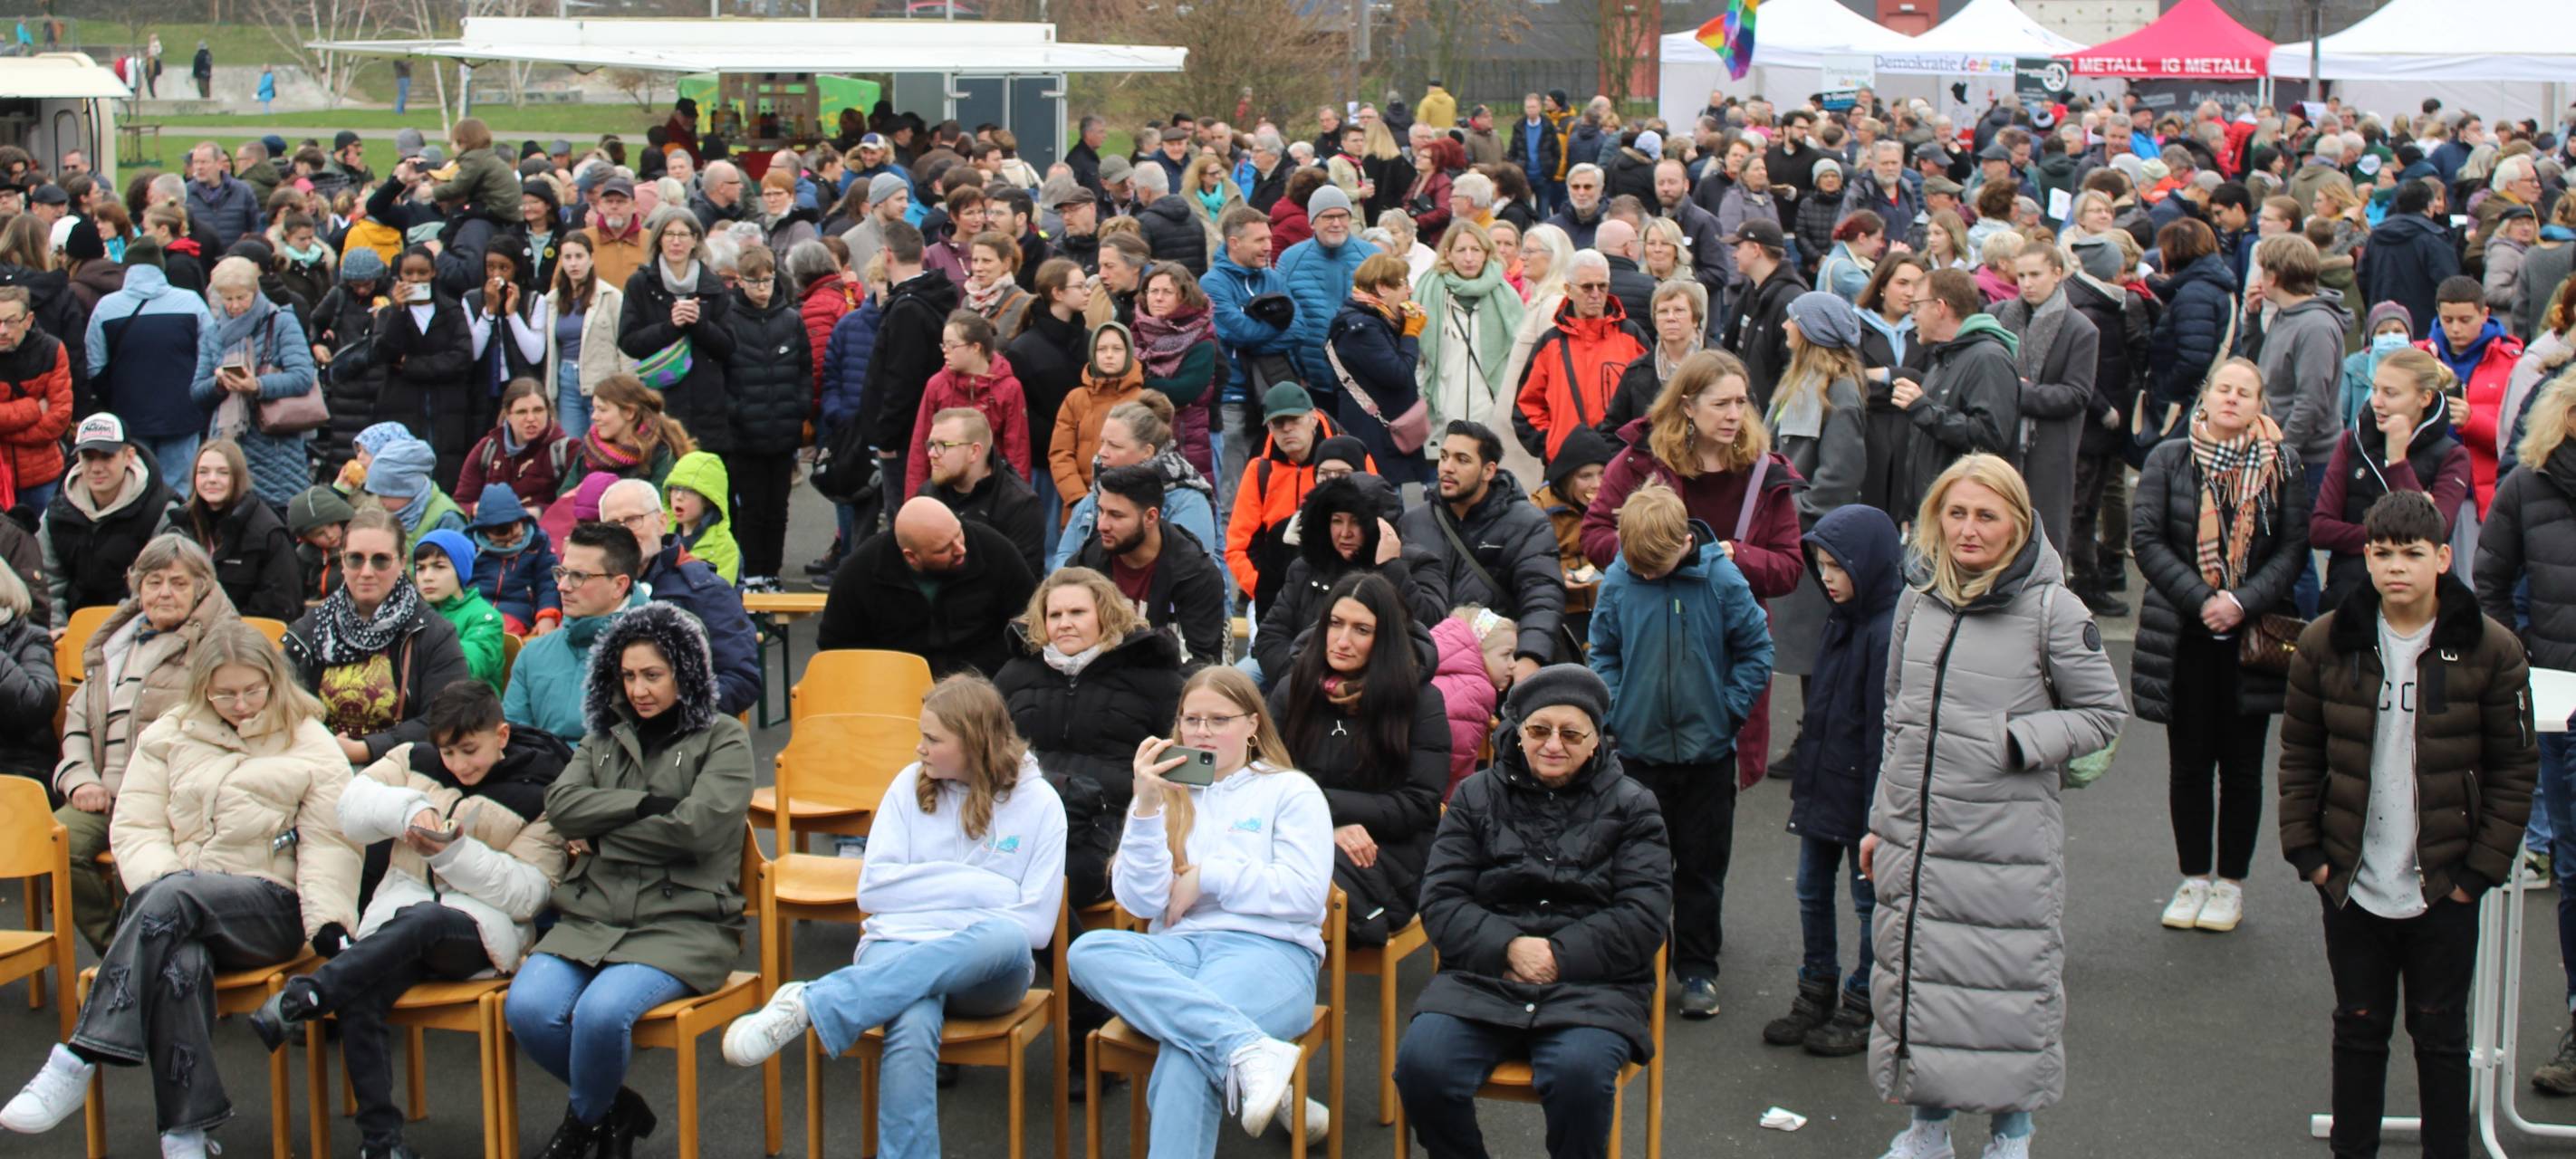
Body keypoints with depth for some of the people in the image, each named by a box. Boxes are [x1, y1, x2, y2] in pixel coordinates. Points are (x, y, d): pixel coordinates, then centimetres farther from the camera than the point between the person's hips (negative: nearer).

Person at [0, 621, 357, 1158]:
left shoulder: (309, 743, 12)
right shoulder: (167, 737, 19)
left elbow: (330, 844, 3)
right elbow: (135, 827, 10)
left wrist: (328, 921, -11)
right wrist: (162, 882, -11)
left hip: (270, 908, -2)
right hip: (177, 905, 2)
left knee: (170, 900, -35)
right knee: (180, 965, -37)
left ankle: (78, 1062, -38)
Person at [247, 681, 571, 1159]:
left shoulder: (536, 793, 2)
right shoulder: (416, 762, 15)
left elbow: (527, 894, -7)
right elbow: (351, 808, 5)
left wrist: (451, 850, -18)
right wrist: (407, 809, -14)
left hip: (483, 929, -3)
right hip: (399, 915, 3)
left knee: (422, 920, -40)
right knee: (356, 1001, -29)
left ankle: (301, 997, -45)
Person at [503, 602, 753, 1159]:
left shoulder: (723, 740, 6)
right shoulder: (606, 736, 21)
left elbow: (696, 826, -10)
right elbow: (561, 804, 3)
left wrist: (599, 838, -3)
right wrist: (645, 803, -9)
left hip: (683, 921, -5)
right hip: (592, 916, 5)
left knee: (602, 1010, -32)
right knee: (527, 1008, -25)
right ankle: (616, 1108, 2)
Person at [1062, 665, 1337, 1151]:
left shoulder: (1291, 791, 15)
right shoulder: (1166, 795, 22)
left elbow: (1307, 895, -1)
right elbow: (1141, 901, 7)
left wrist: (1206, 877, -1)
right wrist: (1146, 807, -4)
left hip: (1267, 949, -4)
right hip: (1177, 948, 4)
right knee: (1088, 951, -33)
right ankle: (1248, 1047, -41)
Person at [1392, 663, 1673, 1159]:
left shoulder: (1631, 806, 11)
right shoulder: (1476, 797, 15)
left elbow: (1644, 916, 0)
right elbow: (1440, 901, 5)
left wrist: (1559, 955, -12)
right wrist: (1507, 947, -12)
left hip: (1593, 983, -1)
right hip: (1483, 978, 2)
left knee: (1581, 1072, -35)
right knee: (1421, 1063, -28)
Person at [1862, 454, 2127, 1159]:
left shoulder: (2051, 611, -8)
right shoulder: (1918, 604, 8)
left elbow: (2104, 712, -2)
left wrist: (2017, 740, -15)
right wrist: (1881, 821, 16)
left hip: (2007, 842, -5)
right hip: (1913, 837, 5)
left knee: (2010, 982, 2)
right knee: (1913, 974, 11)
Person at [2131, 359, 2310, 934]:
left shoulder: (2283, 464, 1)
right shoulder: (2168, 459, 1)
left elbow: (2294, 547, -2)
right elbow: (2147, 539, -4)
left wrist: (2242, 601, -15)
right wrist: (2201, 600, -14)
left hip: (2254, 634, 0)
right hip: (2185, 636, 0)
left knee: (2241, 765, 6)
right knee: (2189, 762, 7)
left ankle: (2230, 884, 17)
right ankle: (2194, 879, 19)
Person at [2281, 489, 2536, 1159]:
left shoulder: (2490, 650, -6)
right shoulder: (2328, 643, -1)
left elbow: (2515, 770, -2)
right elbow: (2299, 754, 5)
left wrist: (2482, 869, -7)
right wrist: (2305, 851, -2)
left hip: (2444, 888, -2)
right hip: (2351, 884, 2)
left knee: (2440, 1033, 9)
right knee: (2359, 1027, 13)